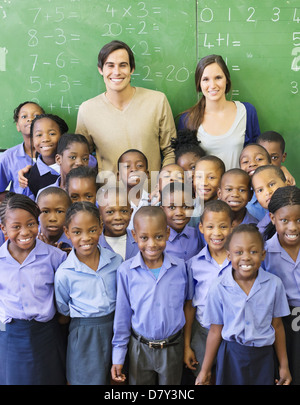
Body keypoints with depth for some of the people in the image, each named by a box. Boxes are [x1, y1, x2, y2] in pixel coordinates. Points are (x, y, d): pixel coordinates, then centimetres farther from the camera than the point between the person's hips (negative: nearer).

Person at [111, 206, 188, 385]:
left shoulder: (180, 267, -9)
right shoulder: (126, 270, -12)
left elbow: (185, 306, 3)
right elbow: (122, 314, -3)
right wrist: (118, 356, 1)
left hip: (173, 348, 1)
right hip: (140, 348, -1)